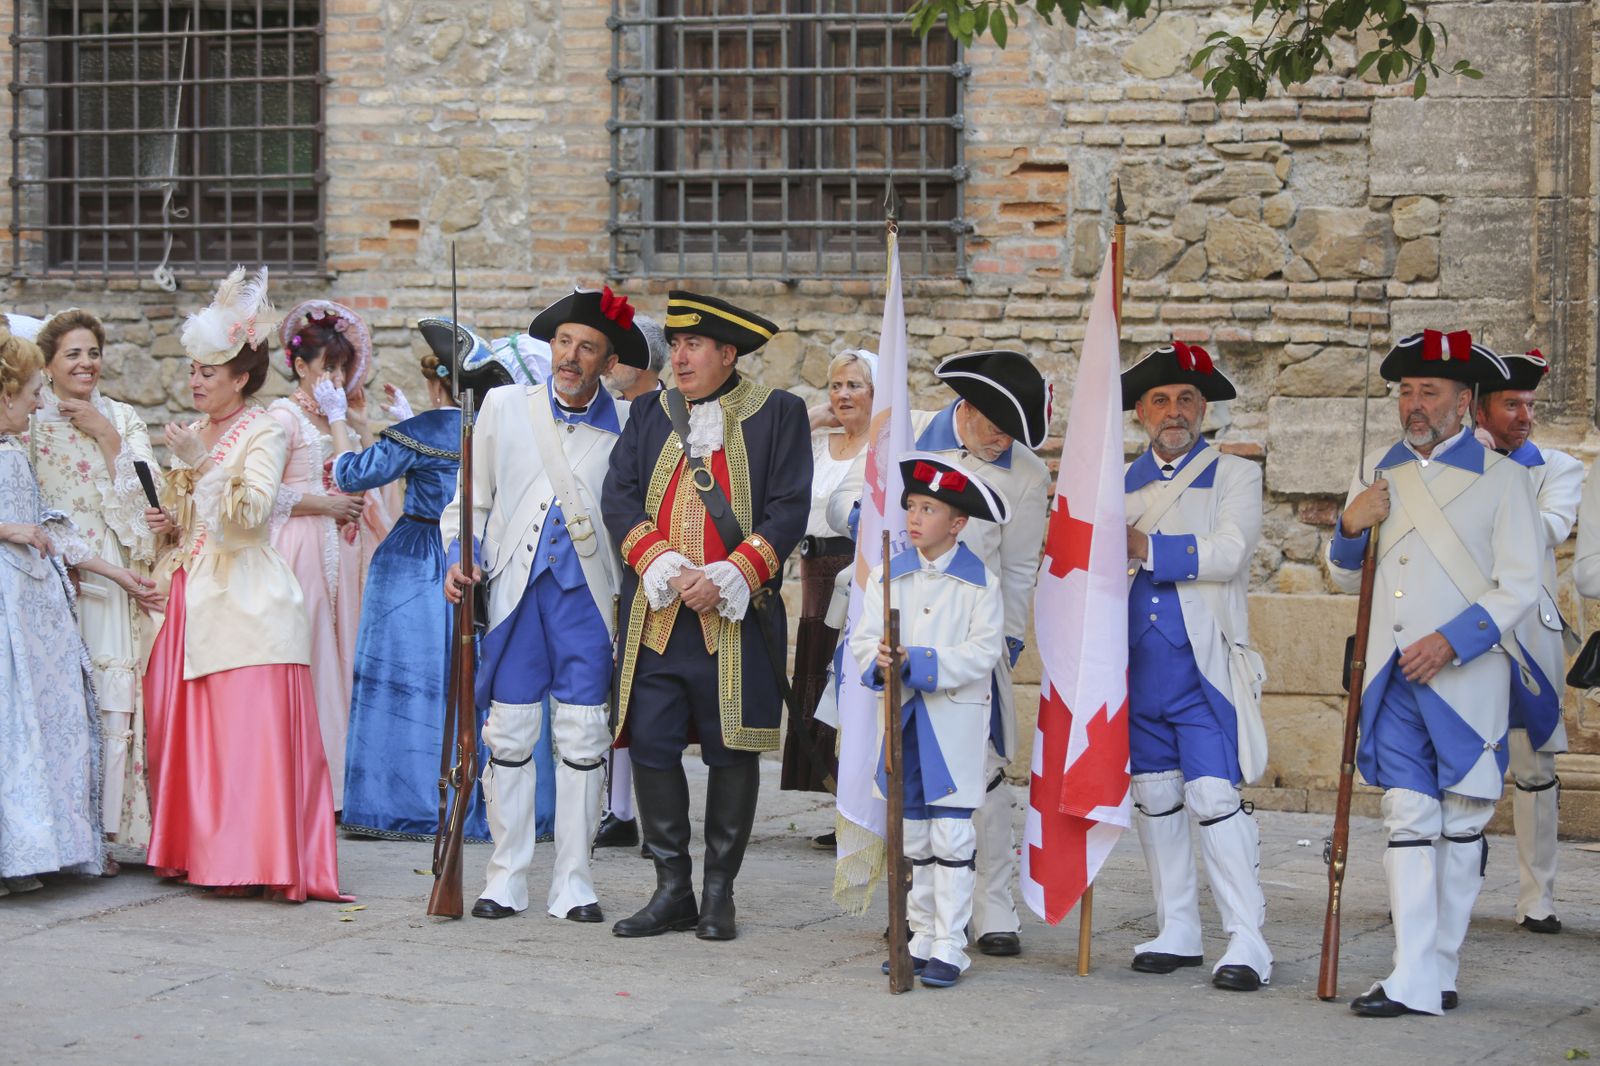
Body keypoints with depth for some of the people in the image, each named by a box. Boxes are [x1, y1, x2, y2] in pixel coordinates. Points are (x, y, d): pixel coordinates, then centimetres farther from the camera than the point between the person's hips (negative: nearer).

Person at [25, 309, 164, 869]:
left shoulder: (122, 419, 12)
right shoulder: (29, 423, 6)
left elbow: (146, 496, 1)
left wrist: (106, 436, -5)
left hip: (114, 582, 2)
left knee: (113, 697, -5)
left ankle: (107, 828, 0)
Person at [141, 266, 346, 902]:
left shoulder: (264, 433, -4)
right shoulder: (193, 433, 17)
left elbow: (252, 511, -16)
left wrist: (200, 464, -21)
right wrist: (169, 526, 6)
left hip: (243, 602, -7)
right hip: (192, 599, 7)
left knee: (247, 729, -10)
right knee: (186, 726, 5)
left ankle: (252, 858, -8)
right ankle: (197, 849, 12)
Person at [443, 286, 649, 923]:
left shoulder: (627, 423, 4)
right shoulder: (504, 407, 7)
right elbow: (474, 498, 13)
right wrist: (460, 556, -2)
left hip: (587, 589, -1)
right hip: (516, 584, 1)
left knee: (583, 739, 0)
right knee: (509, 733, 0)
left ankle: (573, 883, 8)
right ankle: (507, 878, 9)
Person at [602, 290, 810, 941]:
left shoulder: (777, 415, 3)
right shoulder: (650, 415, 13)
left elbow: (788, 512, -4)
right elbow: (618, 499, 5)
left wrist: (726, 578, -14)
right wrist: (667, 569, -11)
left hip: (735, 616, -3)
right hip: (655, 615, 3)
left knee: (732, 752, 2)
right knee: (651, 746, -1)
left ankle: (719, 893, 12)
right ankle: (672, 891, 9)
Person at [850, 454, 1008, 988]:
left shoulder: (980, 582, -4)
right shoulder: (888, 575, 9)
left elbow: (982, 654, -12)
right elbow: (862, 639, 4)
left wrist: (919, 662, -20)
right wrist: (880, 659, -19)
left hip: (957, 721, -4)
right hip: (904, 717, 5)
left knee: (952, 835, -6)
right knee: (912, 836, 10)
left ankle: (950, 948, -2)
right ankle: (921, 939, 20)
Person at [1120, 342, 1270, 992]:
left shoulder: (1234, 475, 3)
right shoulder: (1121, 484, 16)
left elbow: (1228, 554, -12)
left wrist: (1146, 548, -13)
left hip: (1203, 664, -5)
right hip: (1137, 664, 5)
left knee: (1214, 795, -12)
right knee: (1155, 797, 8)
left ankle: (1246, 941, -9)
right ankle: (1177, 933, 18)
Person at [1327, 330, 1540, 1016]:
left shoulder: (1501, 477, 2)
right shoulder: (1378, 474, 15)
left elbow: (1519, 587, -4)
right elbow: (1346, 578, 22)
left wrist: (1451, 641, -16)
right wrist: (1349, 528, 0)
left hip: (1466, 678, -3)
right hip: (1394, 678, 3)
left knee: (1460, 825, 4)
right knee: (1407, 819, -5)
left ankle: (1439, 970, 13)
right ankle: (1415, 981, -10)